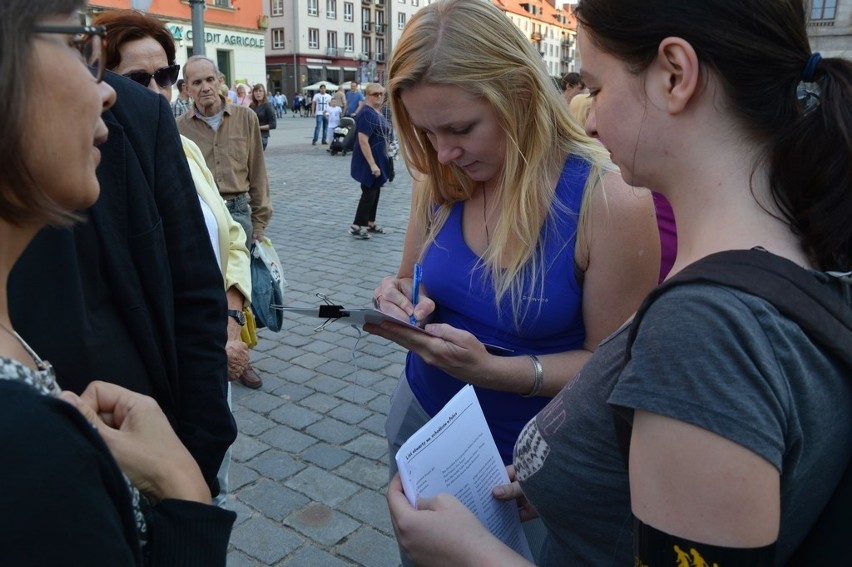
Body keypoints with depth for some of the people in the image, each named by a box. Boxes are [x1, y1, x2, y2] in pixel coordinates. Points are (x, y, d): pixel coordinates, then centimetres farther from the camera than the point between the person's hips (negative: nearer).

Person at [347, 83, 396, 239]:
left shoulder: (378, 113, 11)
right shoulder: (367, 114, -19)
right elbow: (363, 141, -24)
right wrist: (372, 164, -27)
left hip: (378, 160, 9)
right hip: (368, 161, -9)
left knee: (375, 192, 14)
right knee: (369, 193, -6)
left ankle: (370, 223, 25)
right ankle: (356, 226, 1)